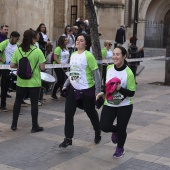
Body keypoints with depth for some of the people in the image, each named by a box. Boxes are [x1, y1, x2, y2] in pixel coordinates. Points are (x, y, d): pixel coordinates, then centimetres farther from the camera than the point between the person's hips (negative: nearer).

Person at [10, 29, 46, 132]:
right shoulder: (37, 51, -12)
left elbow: (12, 65, -2)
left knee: (18, 102, 16)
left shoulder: (18, 51, -2)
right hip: (34, 82, -3)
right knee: (34, 103, 6)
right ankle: (35, 126, 13)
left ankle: (14, 124, 24)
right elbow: (42, 67, -13)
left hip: (21, 82, 3)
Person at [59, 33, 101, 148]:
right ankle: (68, 139, 9)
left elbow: (96, 73, -15)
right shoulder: (73, 55, 7)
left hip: (87, 90, -6)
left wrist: (98, 91, -17)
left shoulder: (88, 56, -15)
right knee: (68, 113, -2)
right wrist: (66, 85, 12)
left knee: (91, 112, 12)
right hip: (73, 89, 6)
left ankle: (98, 133, 39)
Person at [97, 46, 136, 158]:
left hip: (124, 106, -4)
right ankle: (115, 131, 28)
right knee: (104, 127, -11)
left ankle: (120, 148, 36)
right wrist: (102, 92, 6)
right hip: (109, 104, 4)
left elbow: (131, 93, -17)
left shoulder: (128, 73, -19)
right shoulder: (109, 68, -3)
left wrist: (120, 89, -32)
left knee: (121, 130, 4)